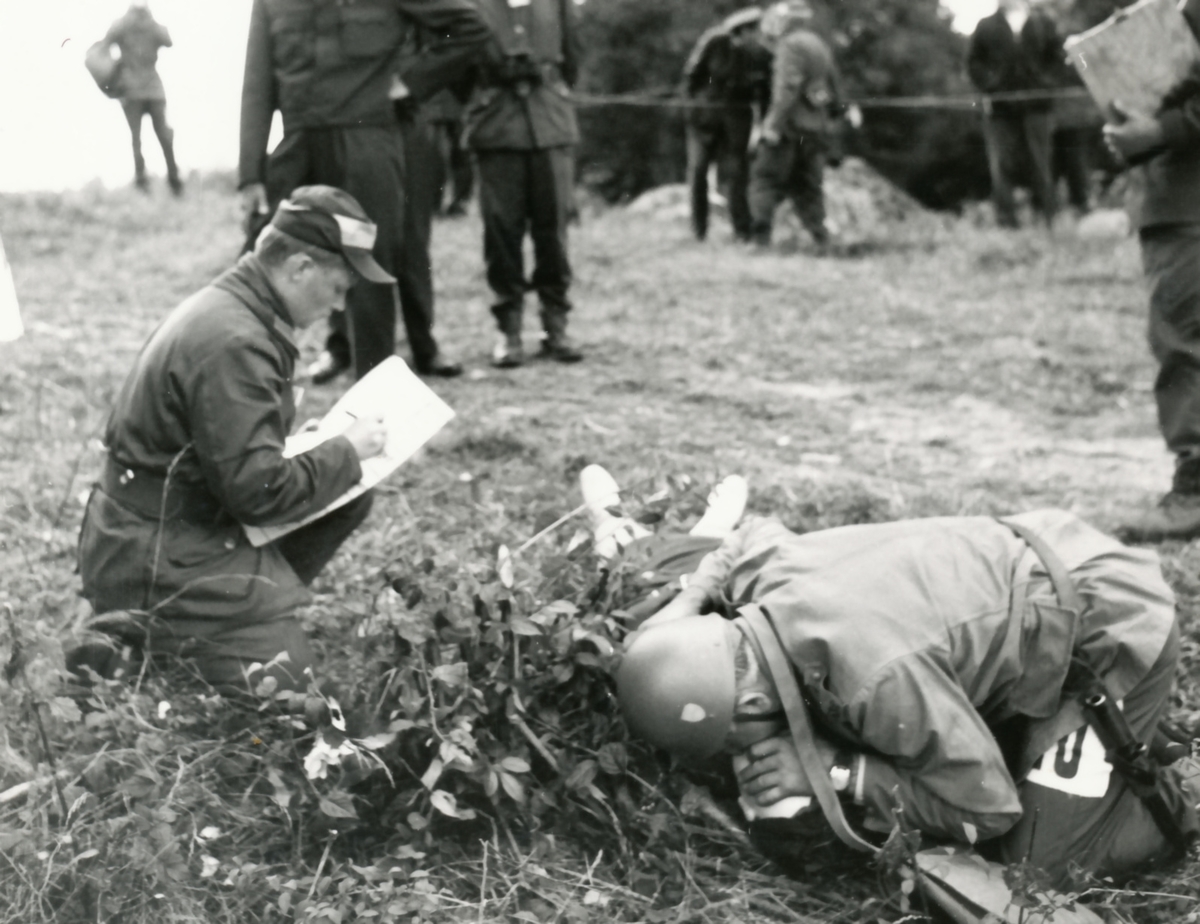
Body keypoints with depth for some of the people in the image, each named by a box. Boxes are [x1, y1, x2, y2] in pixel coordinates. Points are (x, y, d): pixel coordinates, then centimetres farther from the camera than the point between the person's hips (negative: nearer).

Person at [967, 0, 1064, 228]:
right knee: (1001, 165, -4)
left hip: (1036, 104, 0)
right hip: (1000, 105, 0)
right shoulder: (986, 26, 10)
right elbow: (974, 61, 8)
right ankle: (1006, 220, 0)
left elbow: (1056, 58, 10)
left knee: (1042, 163, 1)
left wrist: (1048, 85, -4)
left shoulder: (1044, 24, 12)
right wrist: (987, 87, -5)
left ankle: (1049, 216, 8)